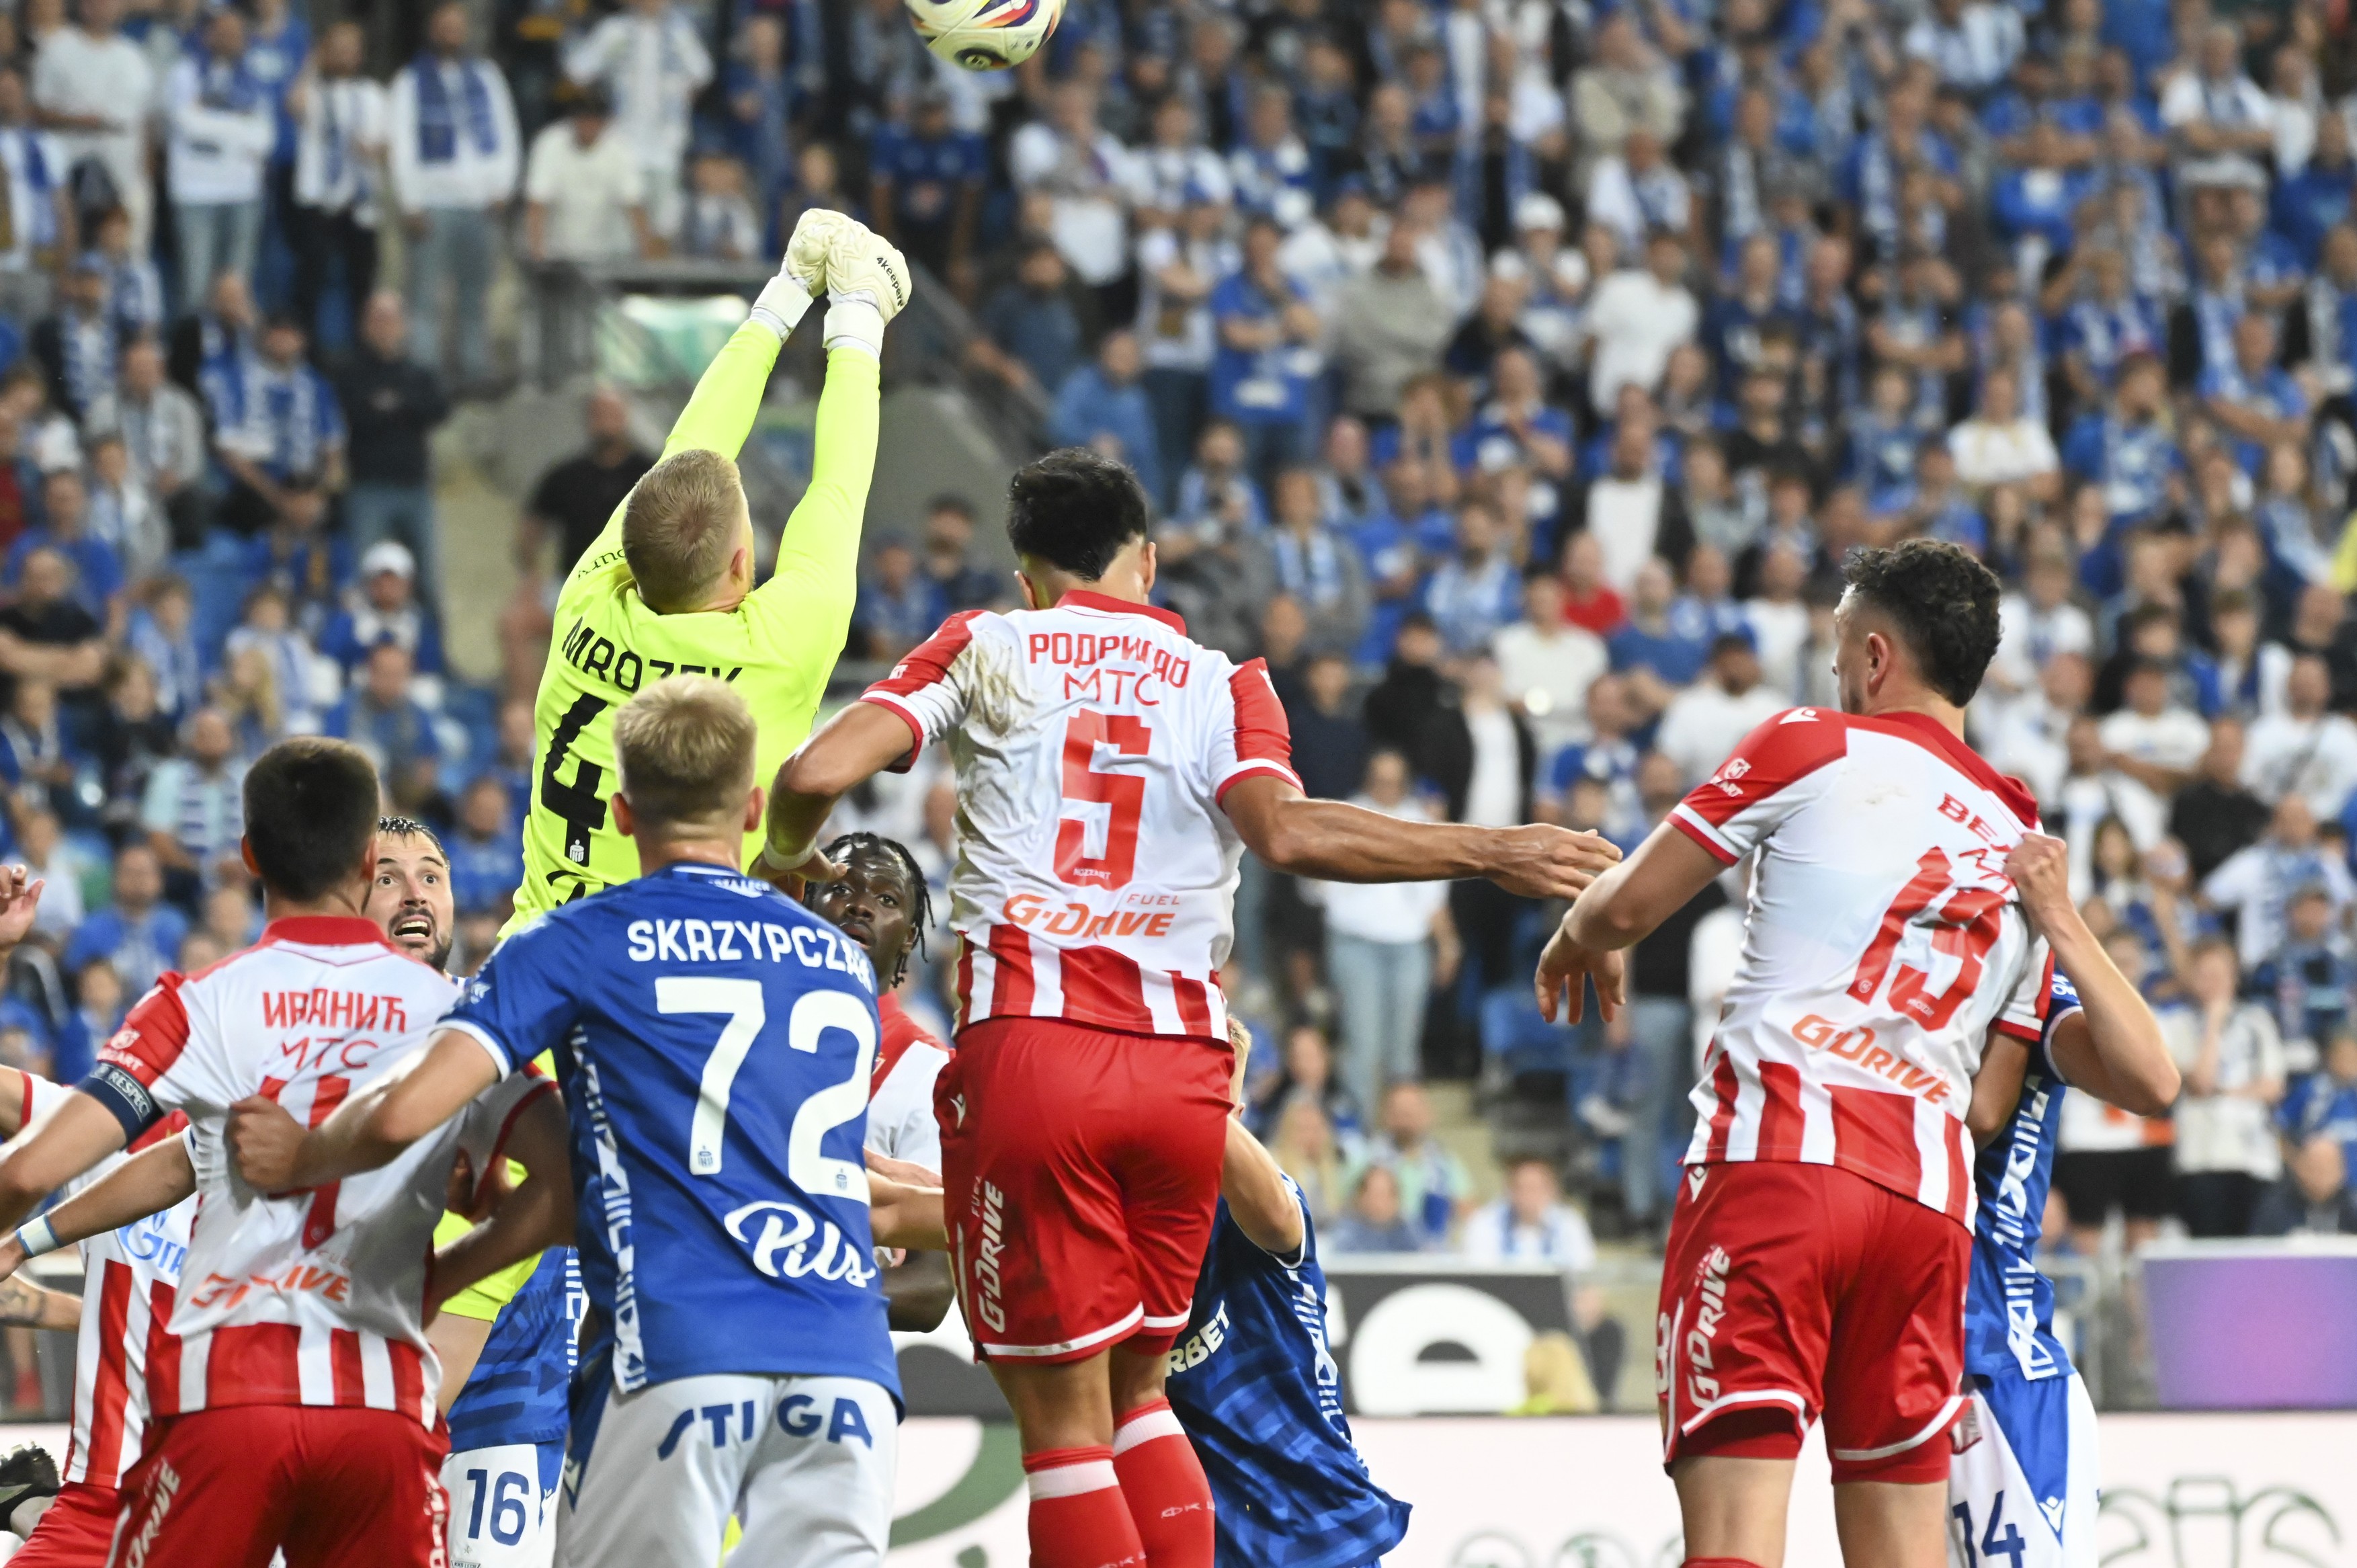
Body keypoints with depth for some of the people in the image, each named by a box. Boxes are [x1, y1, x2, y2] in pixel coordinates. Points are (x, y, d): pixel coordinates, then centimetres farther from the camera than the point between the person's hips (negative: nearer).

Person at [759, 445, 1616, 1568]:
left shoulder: (986, 650, 10)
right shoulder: (1221, 685, 12)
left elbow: (816, 774, -1)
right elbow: (1287, 833, -8)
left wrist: (787, 858, 21)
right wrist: (1493, 855, -2)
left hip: (1027, 1052, -2)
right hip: (1182, 1064, 2)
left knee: (1063, 1421, 0)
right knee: (1134, 1398, 19)